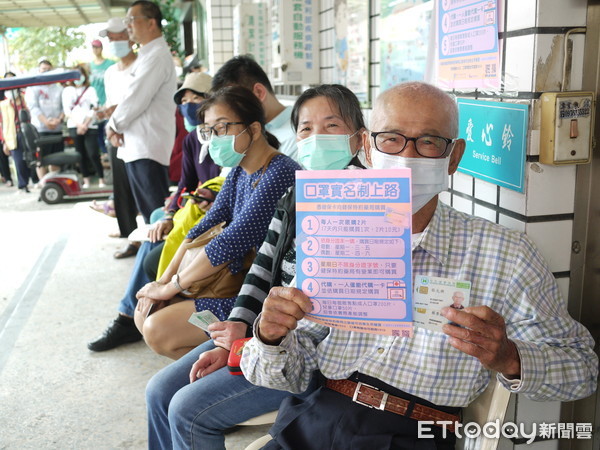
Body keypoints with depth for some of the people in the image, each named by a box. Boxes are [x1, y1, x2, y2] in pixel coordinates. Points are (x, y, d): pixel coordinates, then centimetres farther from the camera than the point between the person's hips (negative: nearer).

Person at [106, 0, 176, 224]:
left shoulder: (156, 56, -14)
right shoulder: (148, 54, 19)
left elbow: (137, 99, -18)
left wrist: (114, 125, -4)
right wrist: (117, 123, 4)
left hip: (147, 146, -10)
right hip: (137, 145, 10)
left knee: (156, 210, -6)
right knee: (147, 209, 15)